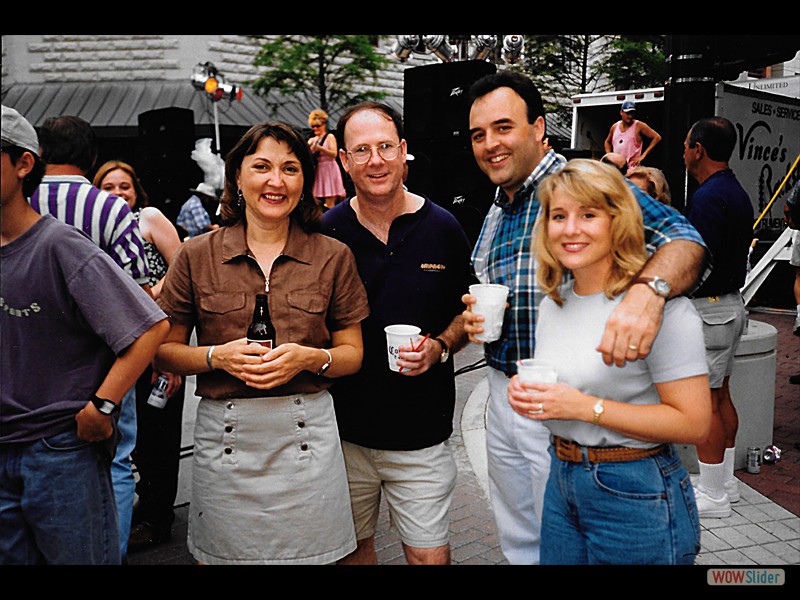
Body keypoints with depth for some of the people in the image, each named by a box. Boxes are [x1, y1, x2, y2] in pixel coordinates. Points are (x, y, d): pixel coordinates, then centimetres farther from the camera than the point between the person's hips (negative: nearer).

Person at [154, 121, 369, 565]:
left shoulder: (333, 257, 2)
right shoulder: (197, 255, 1)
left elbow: (353, 353, 6)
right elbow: (163, 351, 5)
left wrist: (307, 357, -13)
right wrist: (218, 356, -13)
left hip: (306, 432, 0)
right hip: (225, 436, 0)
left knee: (309, 552, 10)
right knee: (225, 553, 12)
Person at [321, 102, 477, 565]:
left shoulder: (443, 228, -3)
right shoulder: (325, 233, -3)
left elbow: (467, 311, 6)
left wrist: (439, 347, -11)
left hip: (422, 435, 0)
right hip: (344, 431, 1)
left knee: (431, 555, 9)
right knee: (352, 547, 19)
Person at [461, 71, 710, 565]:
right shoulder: (494, 214, 10)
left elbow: (681, 237, -28)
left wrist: (648, 291, -49)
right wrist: (474, 317, -2)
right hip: (501, 397, 7)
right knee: (519, 543, 24)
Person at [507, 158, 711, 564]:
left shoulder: (660, 303, -17)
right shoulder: (553, 303, 6)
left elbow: (694, 423, -19)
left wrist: (586, 407, -24)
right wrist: (527, 393, -3)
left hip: (636, 497, -7)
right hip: (562, 481, 7)